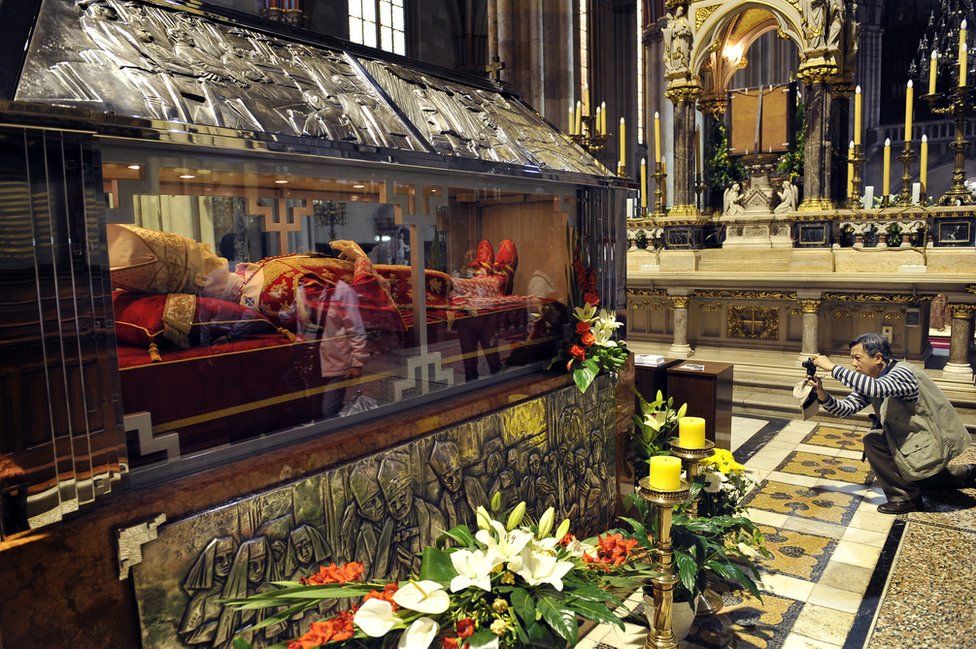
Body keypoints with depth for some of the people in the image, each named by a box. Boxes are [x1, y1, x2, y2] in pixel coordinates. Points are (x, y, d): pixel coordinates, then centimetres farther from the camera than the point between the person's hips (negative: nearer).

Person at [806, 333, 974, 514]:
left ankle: (906, 497, -8)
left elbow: (875, 388, -48)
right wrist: (822, 395, -24)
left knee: (873, 441, -21)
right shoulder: (870, 382, -1)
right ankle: (967, 473, 41)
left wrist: (833, 368, -45)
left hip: (935, 441, -10)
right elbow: (846, 408, -7)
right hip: (915, 437, 10)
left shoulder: (902, 373, -27)